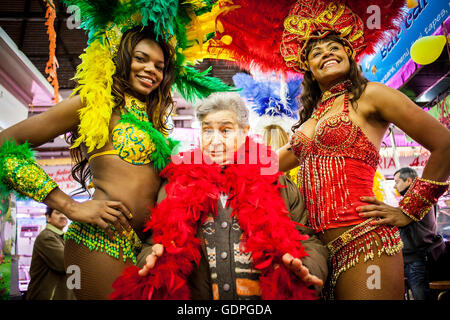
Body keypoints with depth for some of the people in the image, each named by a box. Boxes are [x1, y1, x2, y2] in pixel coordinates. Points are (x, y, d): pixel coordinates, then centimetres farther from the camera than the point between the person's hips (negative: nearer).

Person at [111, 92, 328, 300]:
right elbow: (154, 244, 16)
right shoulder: (176, 186, 14)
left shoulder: (278, 184, 11)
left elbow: (309, 242, 10)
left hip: (265, 293, 0)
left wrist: (304, 269, -11)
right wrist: (153, 260, -7)